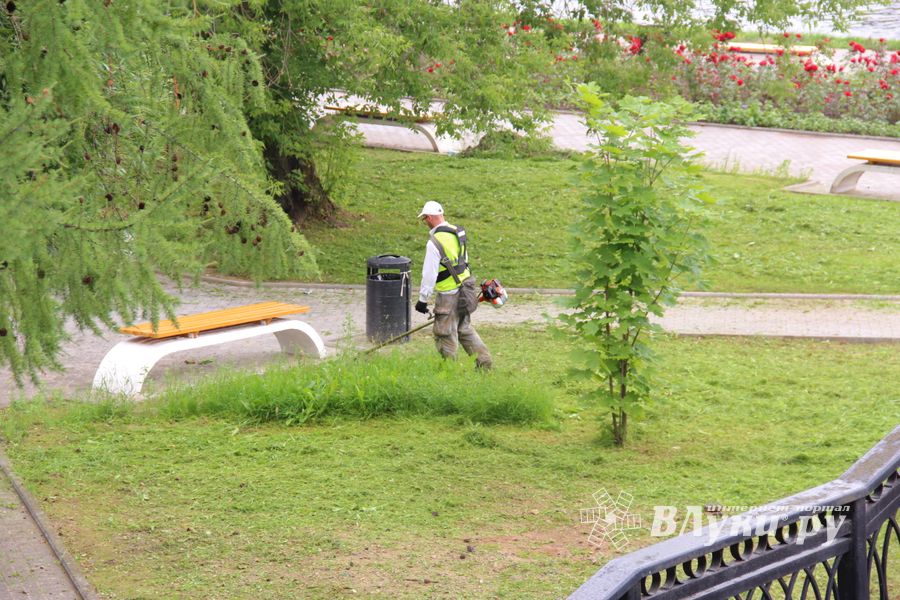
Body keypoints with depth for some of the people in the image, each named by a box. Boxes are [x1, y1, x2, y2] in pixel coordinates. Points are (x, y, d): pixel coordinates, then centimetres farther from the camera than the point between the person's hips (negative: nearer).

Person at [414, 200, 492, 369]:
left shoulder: (434, 242, -20)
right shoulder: (458, 232, 6)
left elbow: (429, 274, -18)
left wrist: (423, 299, -10)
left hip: (449, 295, -9)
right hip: (464, 290, 9)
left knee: (445, 335, 3)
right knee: (464, 329, 20)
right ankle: (484, 361, 20)